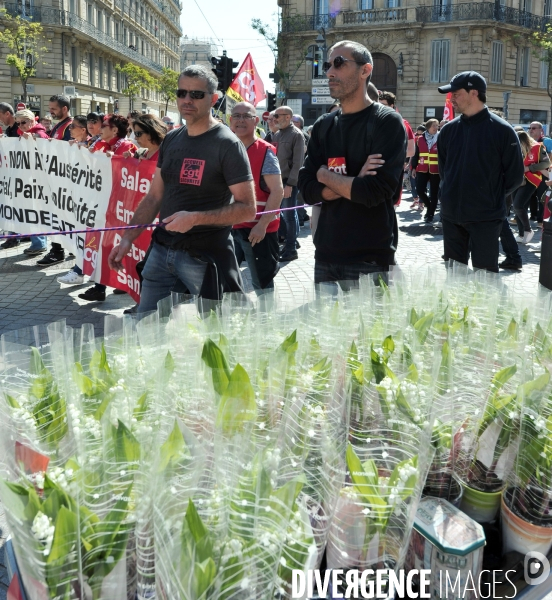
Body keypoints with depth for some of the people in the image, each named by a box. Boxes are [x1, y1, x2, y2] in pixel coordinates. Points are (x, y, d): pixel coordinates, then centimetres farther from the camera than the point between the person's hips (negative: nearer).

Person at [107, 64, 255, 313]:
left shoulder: (227, 145, -10)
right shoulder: (171, 140, 9)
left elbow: (247, 208, -15)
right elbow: (154, 197, 14)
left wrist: (195, 218, -23)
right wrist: (128, 237, 6)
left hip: (204, 257, -6)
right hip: (161, 251, 6)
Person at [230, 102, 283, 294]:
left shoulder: (265, 152, -8)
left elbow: (277, 191, -13)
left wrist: (262, 224, -20)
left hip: (258, 229, -5)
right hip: (229, 227, 6)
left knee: (262, 283, 6)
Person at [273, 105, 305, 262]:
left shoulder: (296, 135, -8)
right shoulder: (276, 135, 15)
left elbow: (298, 163, -14)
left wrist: (290, 183, -20)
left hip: (289, 182, -7)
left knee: (289, 214, -2)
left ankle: (291, 250, 7)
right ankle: (290, 241, 22)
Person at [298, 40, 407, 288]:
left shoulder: (387, 122, -7)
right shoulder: (323, 126, 10)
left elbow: (375, 191, -19)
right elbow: (307, 189, 1)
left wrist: (326, 176, -5)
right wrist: (354, 185, -14)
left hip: (370, 259, -5)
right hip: (325, 256, 5)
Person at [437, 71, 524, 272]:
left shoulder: (502, 131, -7)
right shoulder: (448, 130, 6)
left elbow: (514, 176, -1)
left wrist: (491, 196, 4)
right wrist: (454, 192, 10)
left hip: (486, 218, -4)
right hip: (451, 215, 5)